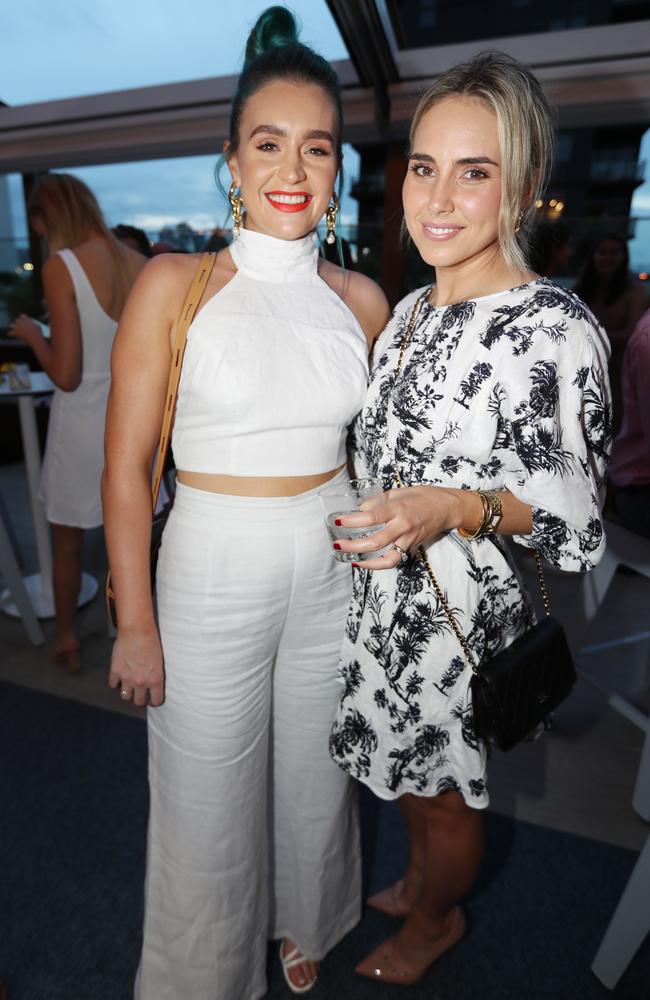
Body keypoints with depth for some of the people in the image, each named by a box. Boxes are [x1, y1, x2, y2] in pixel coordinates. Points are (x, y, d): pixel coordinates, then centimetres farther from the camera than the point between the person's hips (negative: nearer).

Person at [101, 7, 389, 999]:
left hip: (333, 572, 4)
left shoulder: (362, 300, 2)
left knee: (317, 777, 23)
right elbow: (126, 468, -9)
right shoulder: (175, 284, -8)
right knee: (207, 806, 15)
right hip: (213, 573, -3)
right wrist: (136, 624, -9)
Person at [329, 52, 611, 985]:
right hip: (385, 588, 7)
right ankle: (420, 882, 58)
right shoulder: (413, 308, 5)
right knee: (409, 769, 28)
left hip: (462, 610, -7)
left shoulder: (555, 326, -19)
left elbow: (577, 511, -18)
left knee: (442, 791, 19)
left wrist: (459, 508, -32)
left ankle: (433, 922, 51)